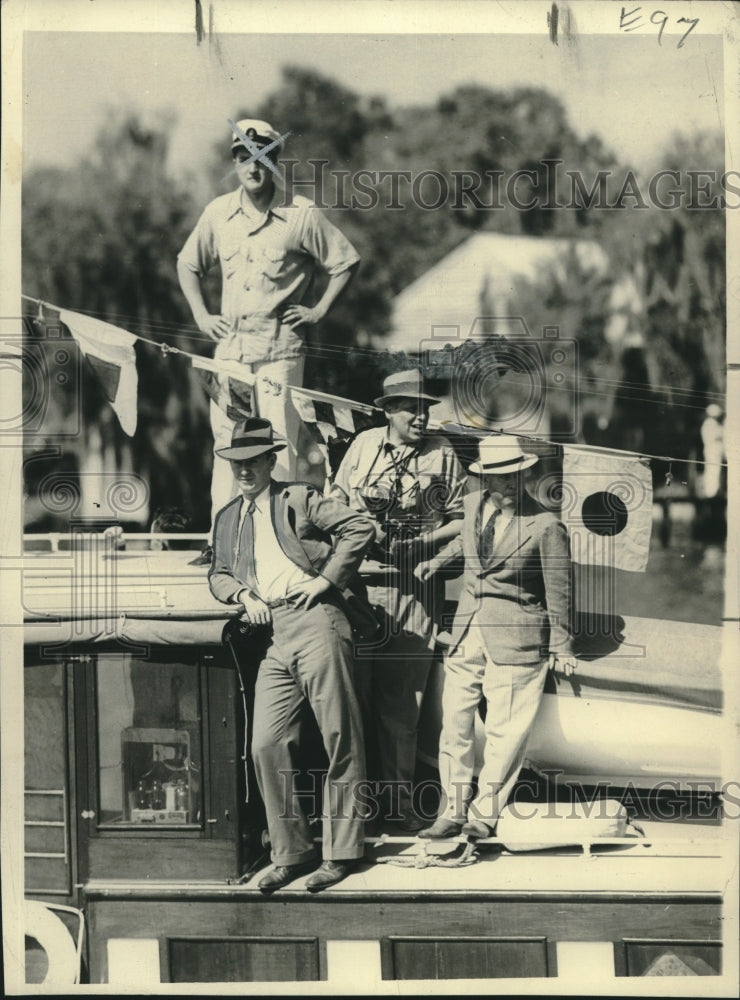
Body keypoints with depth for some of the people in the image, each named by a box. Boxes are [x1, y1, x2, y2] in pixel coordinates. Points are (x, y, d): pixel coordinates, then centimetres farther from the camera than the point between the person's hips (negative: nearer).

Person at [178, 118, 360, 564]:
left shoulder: (302, 215, -4)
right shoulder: (218, 213, 8)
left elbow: (347, 262, 5)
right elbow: (188, 265, 22)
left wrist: (319, 311, -1)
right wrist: (201, 315, 12)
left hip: (281, 346, -4)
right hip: (230, 345, 4)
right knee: (226, 441, 5)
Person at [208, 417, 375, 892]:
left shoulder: (299, 499, 3)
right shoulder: (227, 518, 21)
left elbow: (361, 527, -4)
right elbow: (218, 574, 24)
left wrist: (326, 579, -7)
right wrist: (243, 595, 3)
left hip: (315, 623, -6)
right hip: (273, 639, 6)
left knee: (341, 742, -2)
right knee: (267, 745, -2)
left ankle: (343, 852, 8)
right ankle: (292, 852, 11)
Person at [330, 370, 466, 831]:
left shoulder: (443, 453, 6)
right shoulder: (364, 444, 10)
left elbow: (461, 519, 6)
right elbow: (335, 502, 16)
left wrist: (422, 541, -9)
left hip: (413, 588, -1)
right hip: (358, 579, 1)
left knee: (402, 696, 0)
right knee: (353, 690, 0)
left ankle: (397, 796, 10)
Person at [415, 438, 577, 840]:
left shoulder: (546, 525, -10)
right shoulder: (472, 504, 6)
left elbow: (558, 591, -3)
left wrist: (560, 647, 2)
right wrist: (439, 559, 23)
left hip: (514, 638, -5)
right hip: (467, 631, 5)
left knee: (505, 730, -1)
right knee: (455, 722, 5)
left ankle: (483, 814, 11)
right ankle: (453, 811, 16)